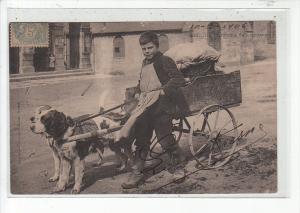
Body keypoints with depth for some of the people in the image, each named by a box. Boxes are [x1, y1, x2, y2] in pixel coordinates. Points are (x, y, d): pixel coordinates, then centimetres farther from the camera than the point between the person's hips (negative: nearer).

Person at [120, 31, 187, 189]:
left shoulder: (165, 61, -8)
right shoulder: (145, 63, 18)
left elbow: (179, 80, -18)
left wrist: (164, 90, -21)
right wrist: (138, 91, 17)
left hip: (161, 107, -7)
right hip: (144, 108, 7)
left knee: (165, 139, -1)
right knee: (141, 141, 8)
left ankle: (178, 166, 22)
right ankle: (136, 173, 15)